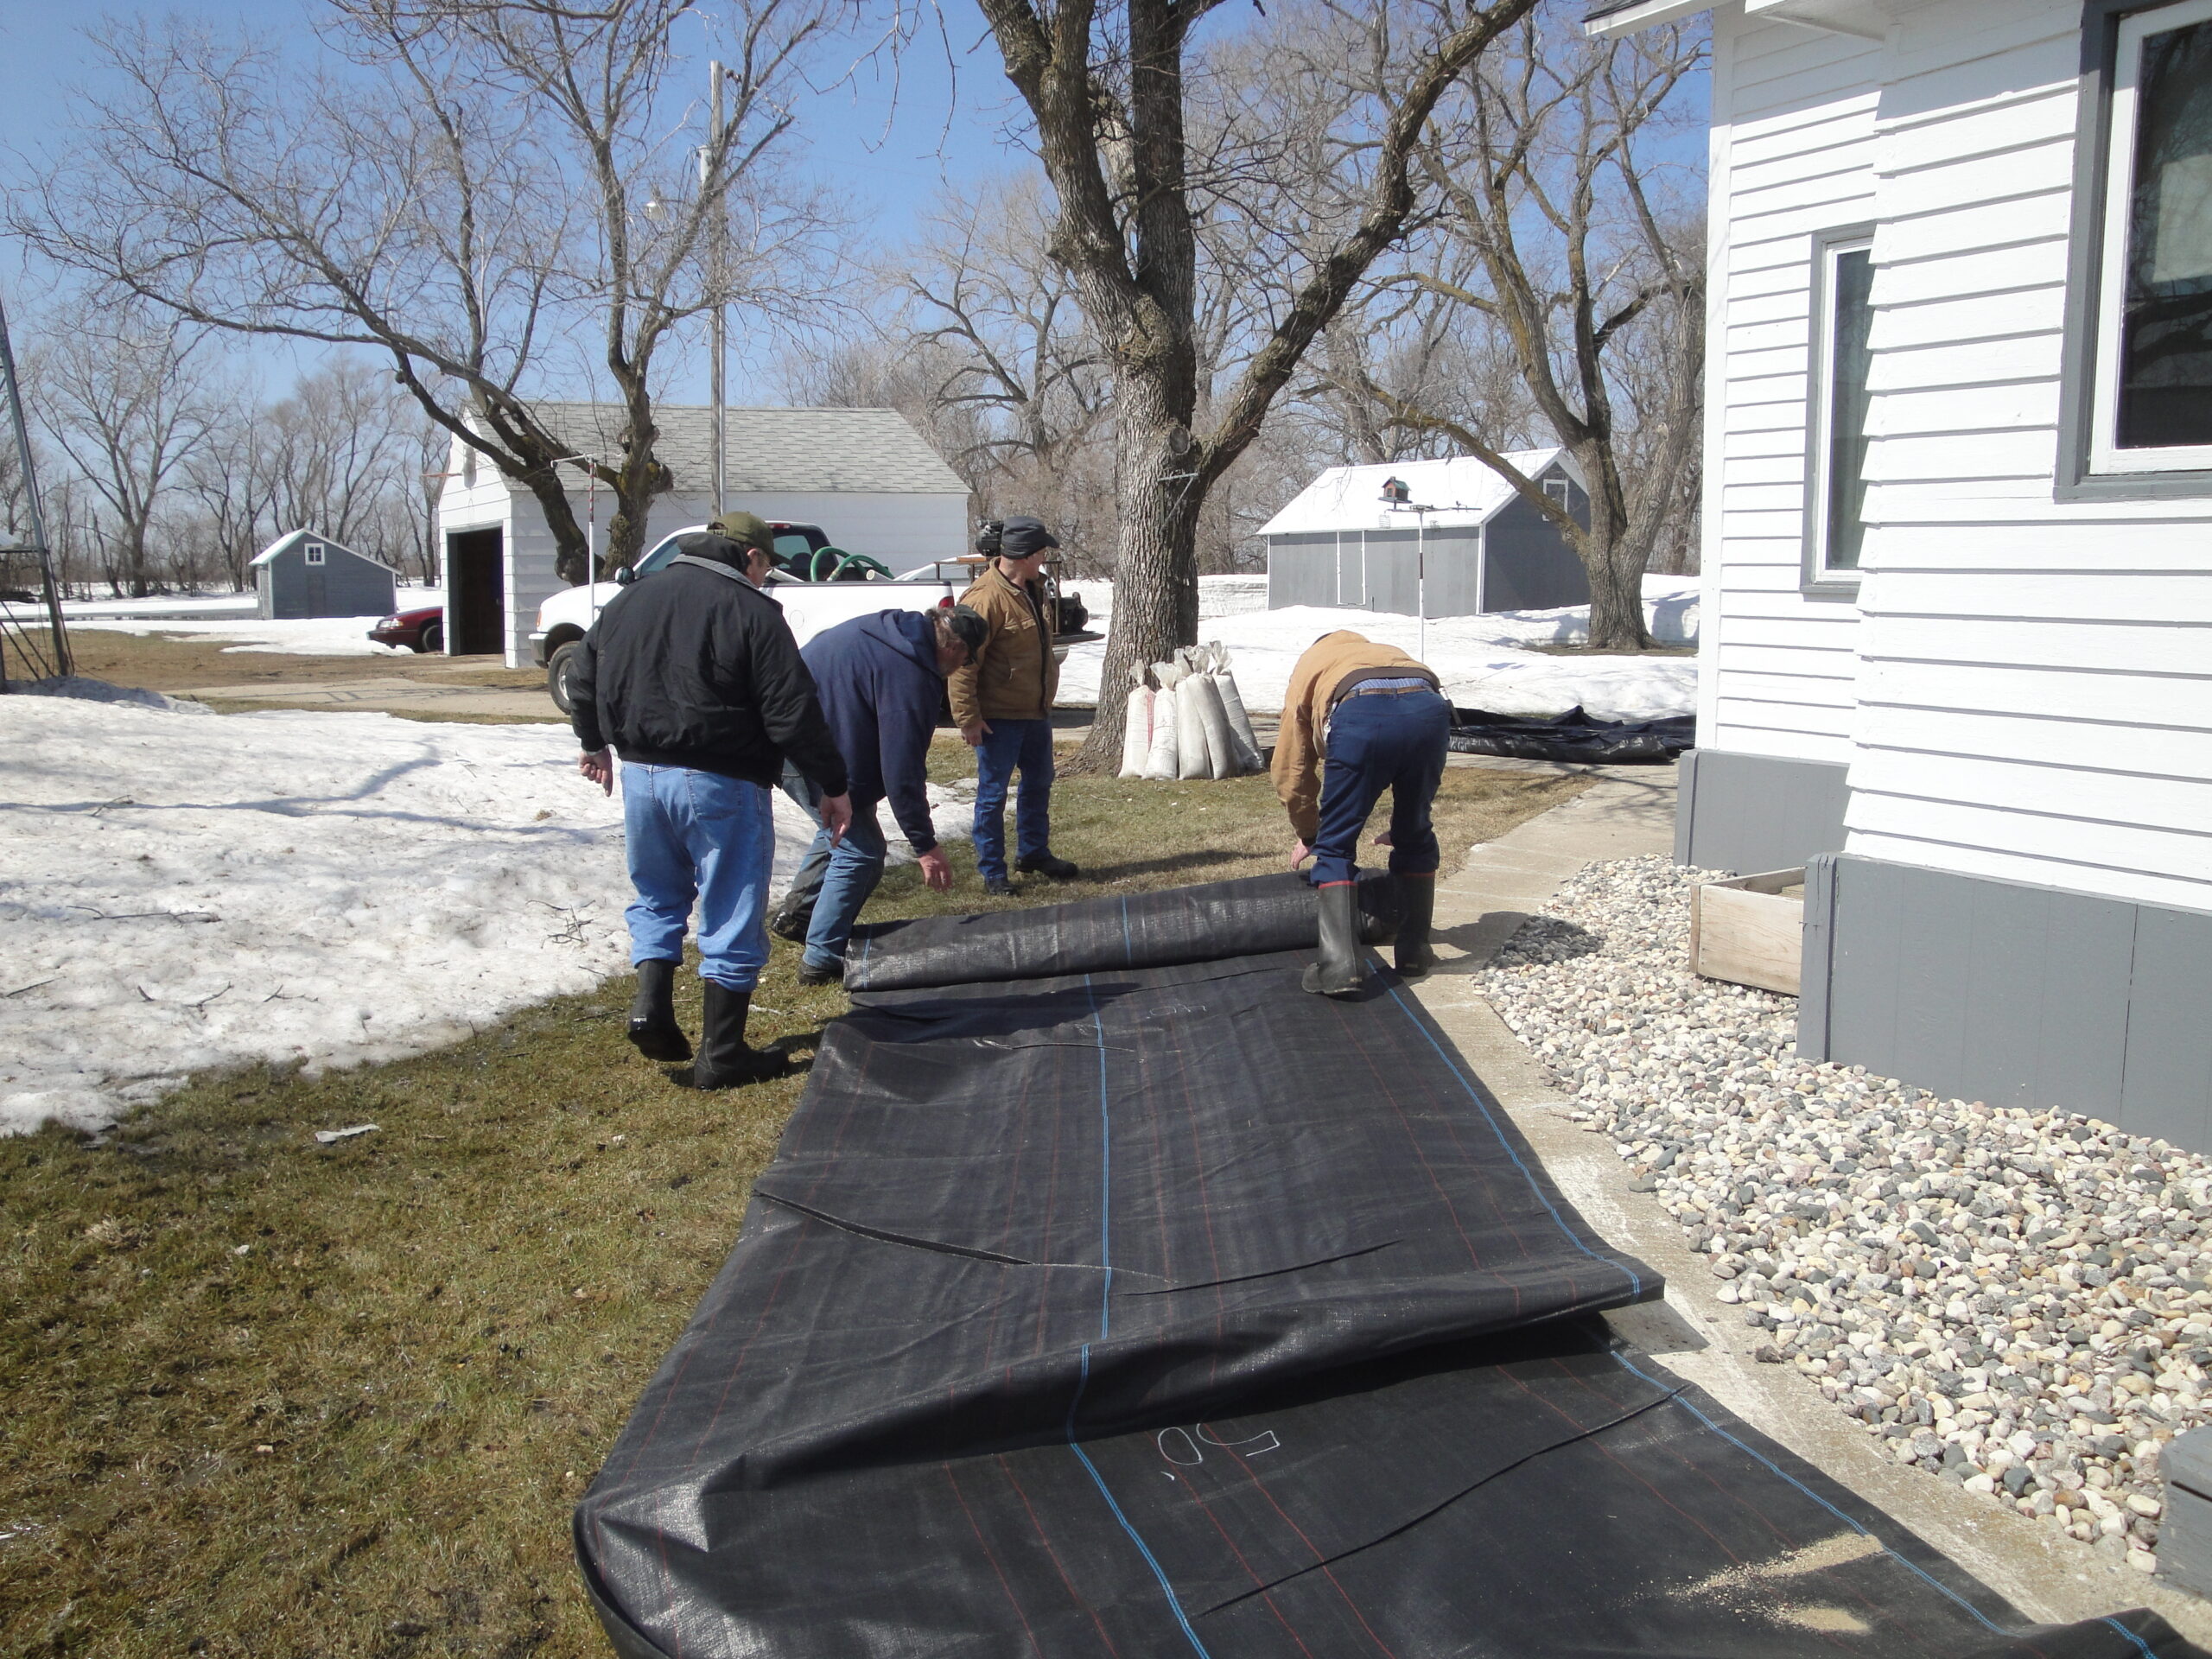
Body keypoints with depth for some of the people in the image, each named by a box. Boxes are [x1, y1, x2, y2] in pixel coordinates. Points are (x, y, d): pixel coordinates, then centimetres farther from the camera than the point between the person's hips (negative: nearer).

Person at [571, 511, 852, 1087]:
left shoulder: (631, 598, 10)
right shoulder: (751, 611, -10)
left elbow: (585, 682, 21)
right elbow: (793, 712, -14)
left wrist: (595, 744, 37)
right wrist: (834, 786, -5)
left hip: (640, 774, 6)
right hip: (719, 782, -6)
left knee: (657, 898, 25)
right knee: (731, 915, 5)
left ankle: (651, 1002, 9)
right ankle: (722, 1055, 9)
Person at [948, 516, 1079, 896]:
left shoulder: (1034, 588, 9)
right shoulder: (986, 597, -22)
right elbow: (964, 662, -23)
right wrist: (968, 716, -24)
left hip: (1036, 711, 9)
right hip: (999, 716, -9)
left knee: (1039, 783, 19)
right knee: (993, 793, 1)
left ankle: (1034, 853, 35)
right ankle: (992, 871, 11)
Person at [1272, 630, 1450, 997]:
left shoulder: (1308, 668, 37)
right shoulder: (1389, 653, 46)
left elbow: (1291, 773, 34)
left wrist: (1308, 834, 49)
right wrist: (1405, 824, 57)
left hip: (1360, 716, -3)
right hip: (1430, 708, 4)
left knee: (1335, 849, 9)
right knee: (1417, 838, 24)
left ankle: (1339, 966, -1)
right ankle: (1415, 952, 31)